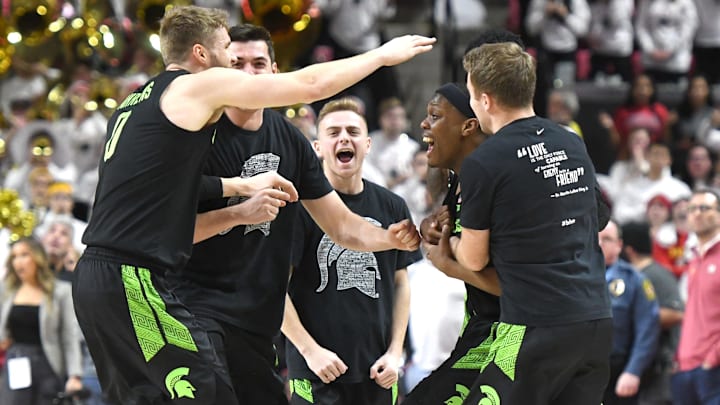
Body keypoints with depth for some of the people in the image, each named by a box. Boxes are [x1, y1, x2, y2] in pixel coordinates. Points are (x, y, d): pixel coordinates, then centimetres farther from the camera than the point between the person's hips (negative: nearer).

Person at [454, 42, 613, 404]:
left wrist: (449, 242, 24)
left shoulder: (482, 164, -8)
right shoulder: (574, 146, 11)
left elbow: (474, 259, 1)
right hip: (597, 320, 7)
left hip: (534, 328, -6)